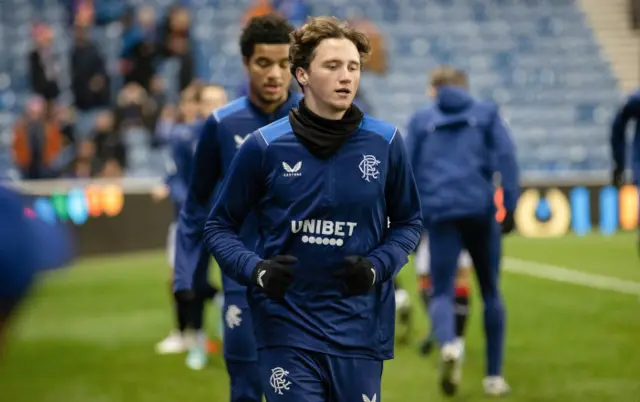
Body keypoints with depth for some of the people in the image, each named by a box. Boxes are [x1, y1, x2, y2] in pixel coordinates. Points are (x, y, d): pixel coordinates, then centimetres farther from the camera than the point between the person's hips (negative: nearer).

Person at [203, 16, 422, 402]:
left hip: (359, 328, 2)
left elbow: (408, 222, 12)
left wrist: (377, 267, -7)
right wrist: (256, 270, -12)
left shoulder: (385, 143, 1)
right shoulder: (265, 146, -3)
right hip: (288, 328, -2)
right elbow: (220, 226, 6)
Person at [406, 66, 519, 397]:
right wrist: (510, 205, -6)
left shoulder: (421, 120, 14)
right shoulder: (486, 113, 12)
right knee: (490, 292, 15)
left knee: (442, 292, -1)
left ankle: (449, 345, -35)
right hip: (480, 208, 0)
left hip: (440, 212, 0)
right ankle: (494, 375, 15)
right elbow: (505, 157, -2)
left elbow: (409, 170, 10)